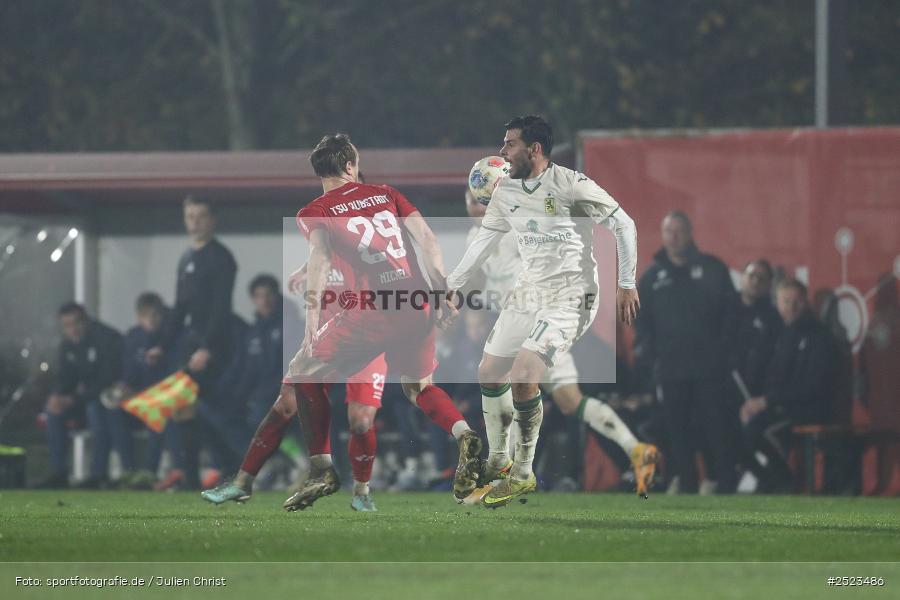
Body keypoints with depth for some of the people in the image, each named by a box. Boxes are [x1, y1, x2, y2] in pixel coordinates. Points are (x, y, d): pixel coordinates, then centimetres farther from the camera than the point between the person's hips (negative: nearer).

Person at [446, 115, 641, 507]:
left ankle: (522, 475, -5)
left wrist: (627, 285, -9)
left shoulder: (570, 185, -17)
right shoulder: (506, 191, 5)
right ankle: (497, 461, 28)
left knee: (522, 380, -19)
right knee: (489, 373, 9)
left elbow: (623, 225, -10)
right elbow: (484, 240, 18)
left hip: (569, 296, -8)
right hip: (528, 291, 8)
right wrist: (451, 286, 15)